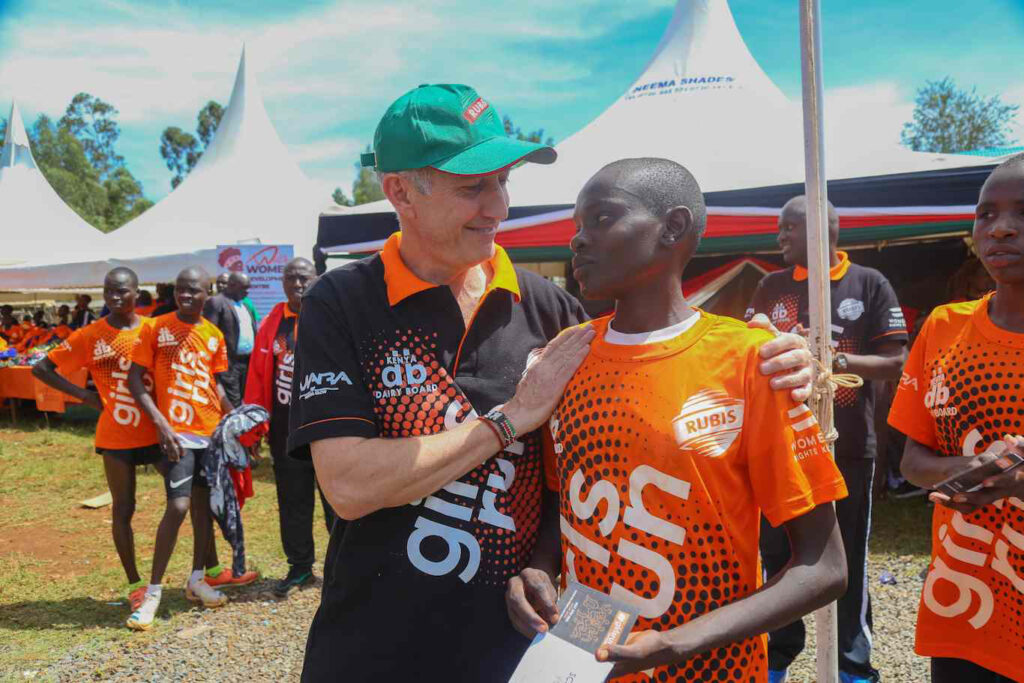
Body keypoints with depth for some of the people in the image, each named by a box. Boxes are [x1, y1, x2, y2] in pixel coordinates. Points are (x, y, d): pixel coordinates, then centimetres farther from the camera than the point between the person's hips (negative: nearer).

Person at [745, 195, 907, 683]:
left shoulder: (870, 284, -1)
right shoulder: (771, 287, 8)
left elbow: (895, 363, -5)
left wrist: (837, 359, -20)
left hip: (847, 447, -3)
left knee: (847, 560, 7)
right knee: (778, 554, 12)